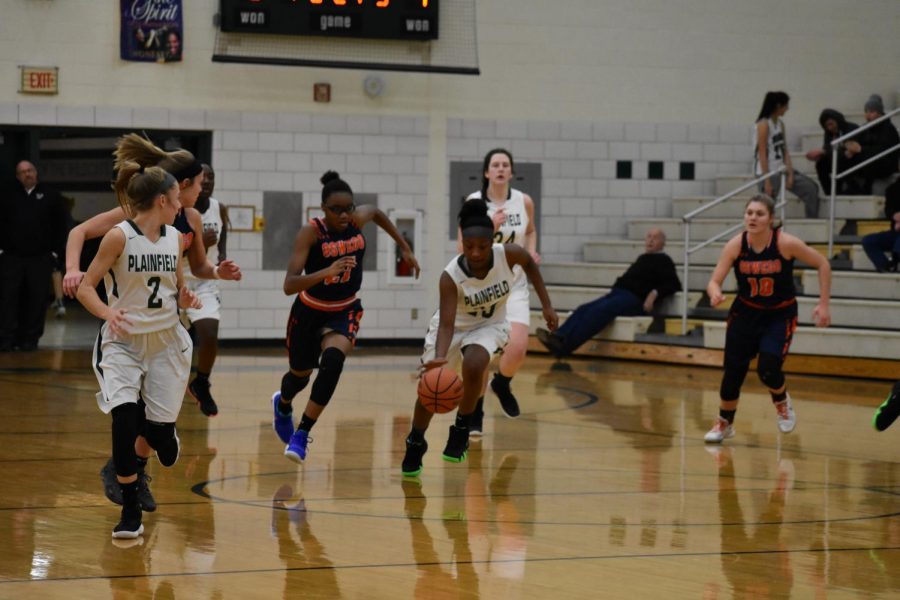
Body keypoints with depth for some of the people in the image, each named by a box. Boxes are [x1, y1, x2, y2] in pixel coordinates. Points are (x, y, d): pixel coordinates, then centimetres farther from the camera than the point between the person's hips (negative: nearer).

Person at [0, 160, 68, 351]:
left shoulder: (51, 196, 5)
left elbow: (60, 226, 6)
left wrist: (55, 251, 0)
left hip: (40, 258, 0)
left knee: (36, 299, 1)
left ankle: (30, 338, 8)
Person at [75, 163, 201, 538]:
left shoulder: (174, 238, 5)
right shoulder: (119, 237, -11)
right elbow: (86, 287, -10)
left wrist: (184, 300, -5)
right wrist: (107, 312, -28)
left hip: (166, 341, 4)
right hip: (123, 341, -4)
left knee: (162, 435, -2)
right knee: (124, 417, -23)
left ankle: (150, 436, 39)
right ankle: (130, 512, -11)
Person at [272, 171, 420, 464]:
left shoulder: (358, 219, -16)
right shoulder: (310, 232, -28)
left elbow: (376, 211, 12)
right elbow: (289, 286, -36)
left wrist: (405, 248, 14)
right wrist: (326, 272, -51)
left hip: (345, 311, 2)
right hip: (309, 310, -2)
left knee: (333, 361, -28)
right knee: (301, 374, 20)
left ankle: (301, 435, -17)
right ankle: (282, 405, 59)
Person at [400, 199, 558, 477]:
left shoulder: (509, 254, -28)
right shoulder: (451, 276, -33)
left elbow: (530, 264, -3)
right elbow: (447, 323, -36)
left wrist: (546, 305, -2)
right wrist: (440, 358, -54)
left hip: (490, 325, 0)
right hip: (456, 326, 0)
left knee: (473, 366, -30)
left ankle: (461, 431, -7)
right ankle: (415, 444, 26)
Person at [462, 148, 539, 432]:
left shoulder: (524, 202, -2)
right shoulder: (474, 203, -10)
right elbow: (463, 248, -12)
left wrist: (531, 250, -1)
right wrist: (488, 227, -25)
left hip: (514, 285, 2)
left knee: (518, 348, -13)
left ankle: (502, 384, 21)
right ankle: (475, 412, 14)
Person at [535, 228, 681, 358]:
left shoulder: (663, 261, 7)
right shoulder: (643, 259, 31)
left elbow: (673, 285, -5)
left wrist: (655, 293, -19)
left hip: (635, 299, -8)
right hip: (617, 293, 8)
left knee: (600, 311, -31)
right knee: (584, 309, -15)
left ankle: (564, 345, -46)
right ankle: (558, 337, -37)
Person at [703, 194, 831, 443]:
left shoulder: (786, 243, -22)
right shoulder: (736, 245, -16)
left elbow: (822, 265, -9)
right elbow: (715, 281, -14)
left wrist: (823, 305, -10)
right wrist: (715, 294, -39)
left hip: (780, 315, -2)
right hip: (745, 313, 2)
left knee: (768, 369, -19)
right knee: (733, 371, 1)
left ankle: (782, 403, 17)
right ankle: (724, 423, 26)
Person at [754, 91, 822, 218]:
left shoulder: (780, 124, 9)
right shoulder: (764, 124, -14)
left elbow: (785, 151, 7)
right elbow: (762, 154, -17)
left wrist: (790, 174, -3)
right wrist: (767, 182, -19)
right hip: (768, 171, -8)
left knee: (810, 187, 2)